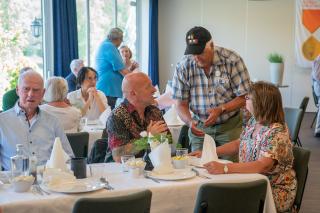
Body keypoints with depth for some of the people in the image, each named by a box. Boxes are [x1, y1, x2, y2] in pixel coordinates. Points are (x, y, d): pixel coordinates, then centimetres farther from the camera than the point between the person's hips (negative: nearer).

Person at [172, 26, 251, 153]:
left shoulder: (232, 61, -14)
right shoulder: (183, 67, -8)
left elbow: (243, 97, -11)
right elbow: (181, 104, -4)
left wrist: (220, 109, -25)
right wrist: (190, 122, -24)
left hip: (230, 126, -2)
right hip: (200, 127, 2)